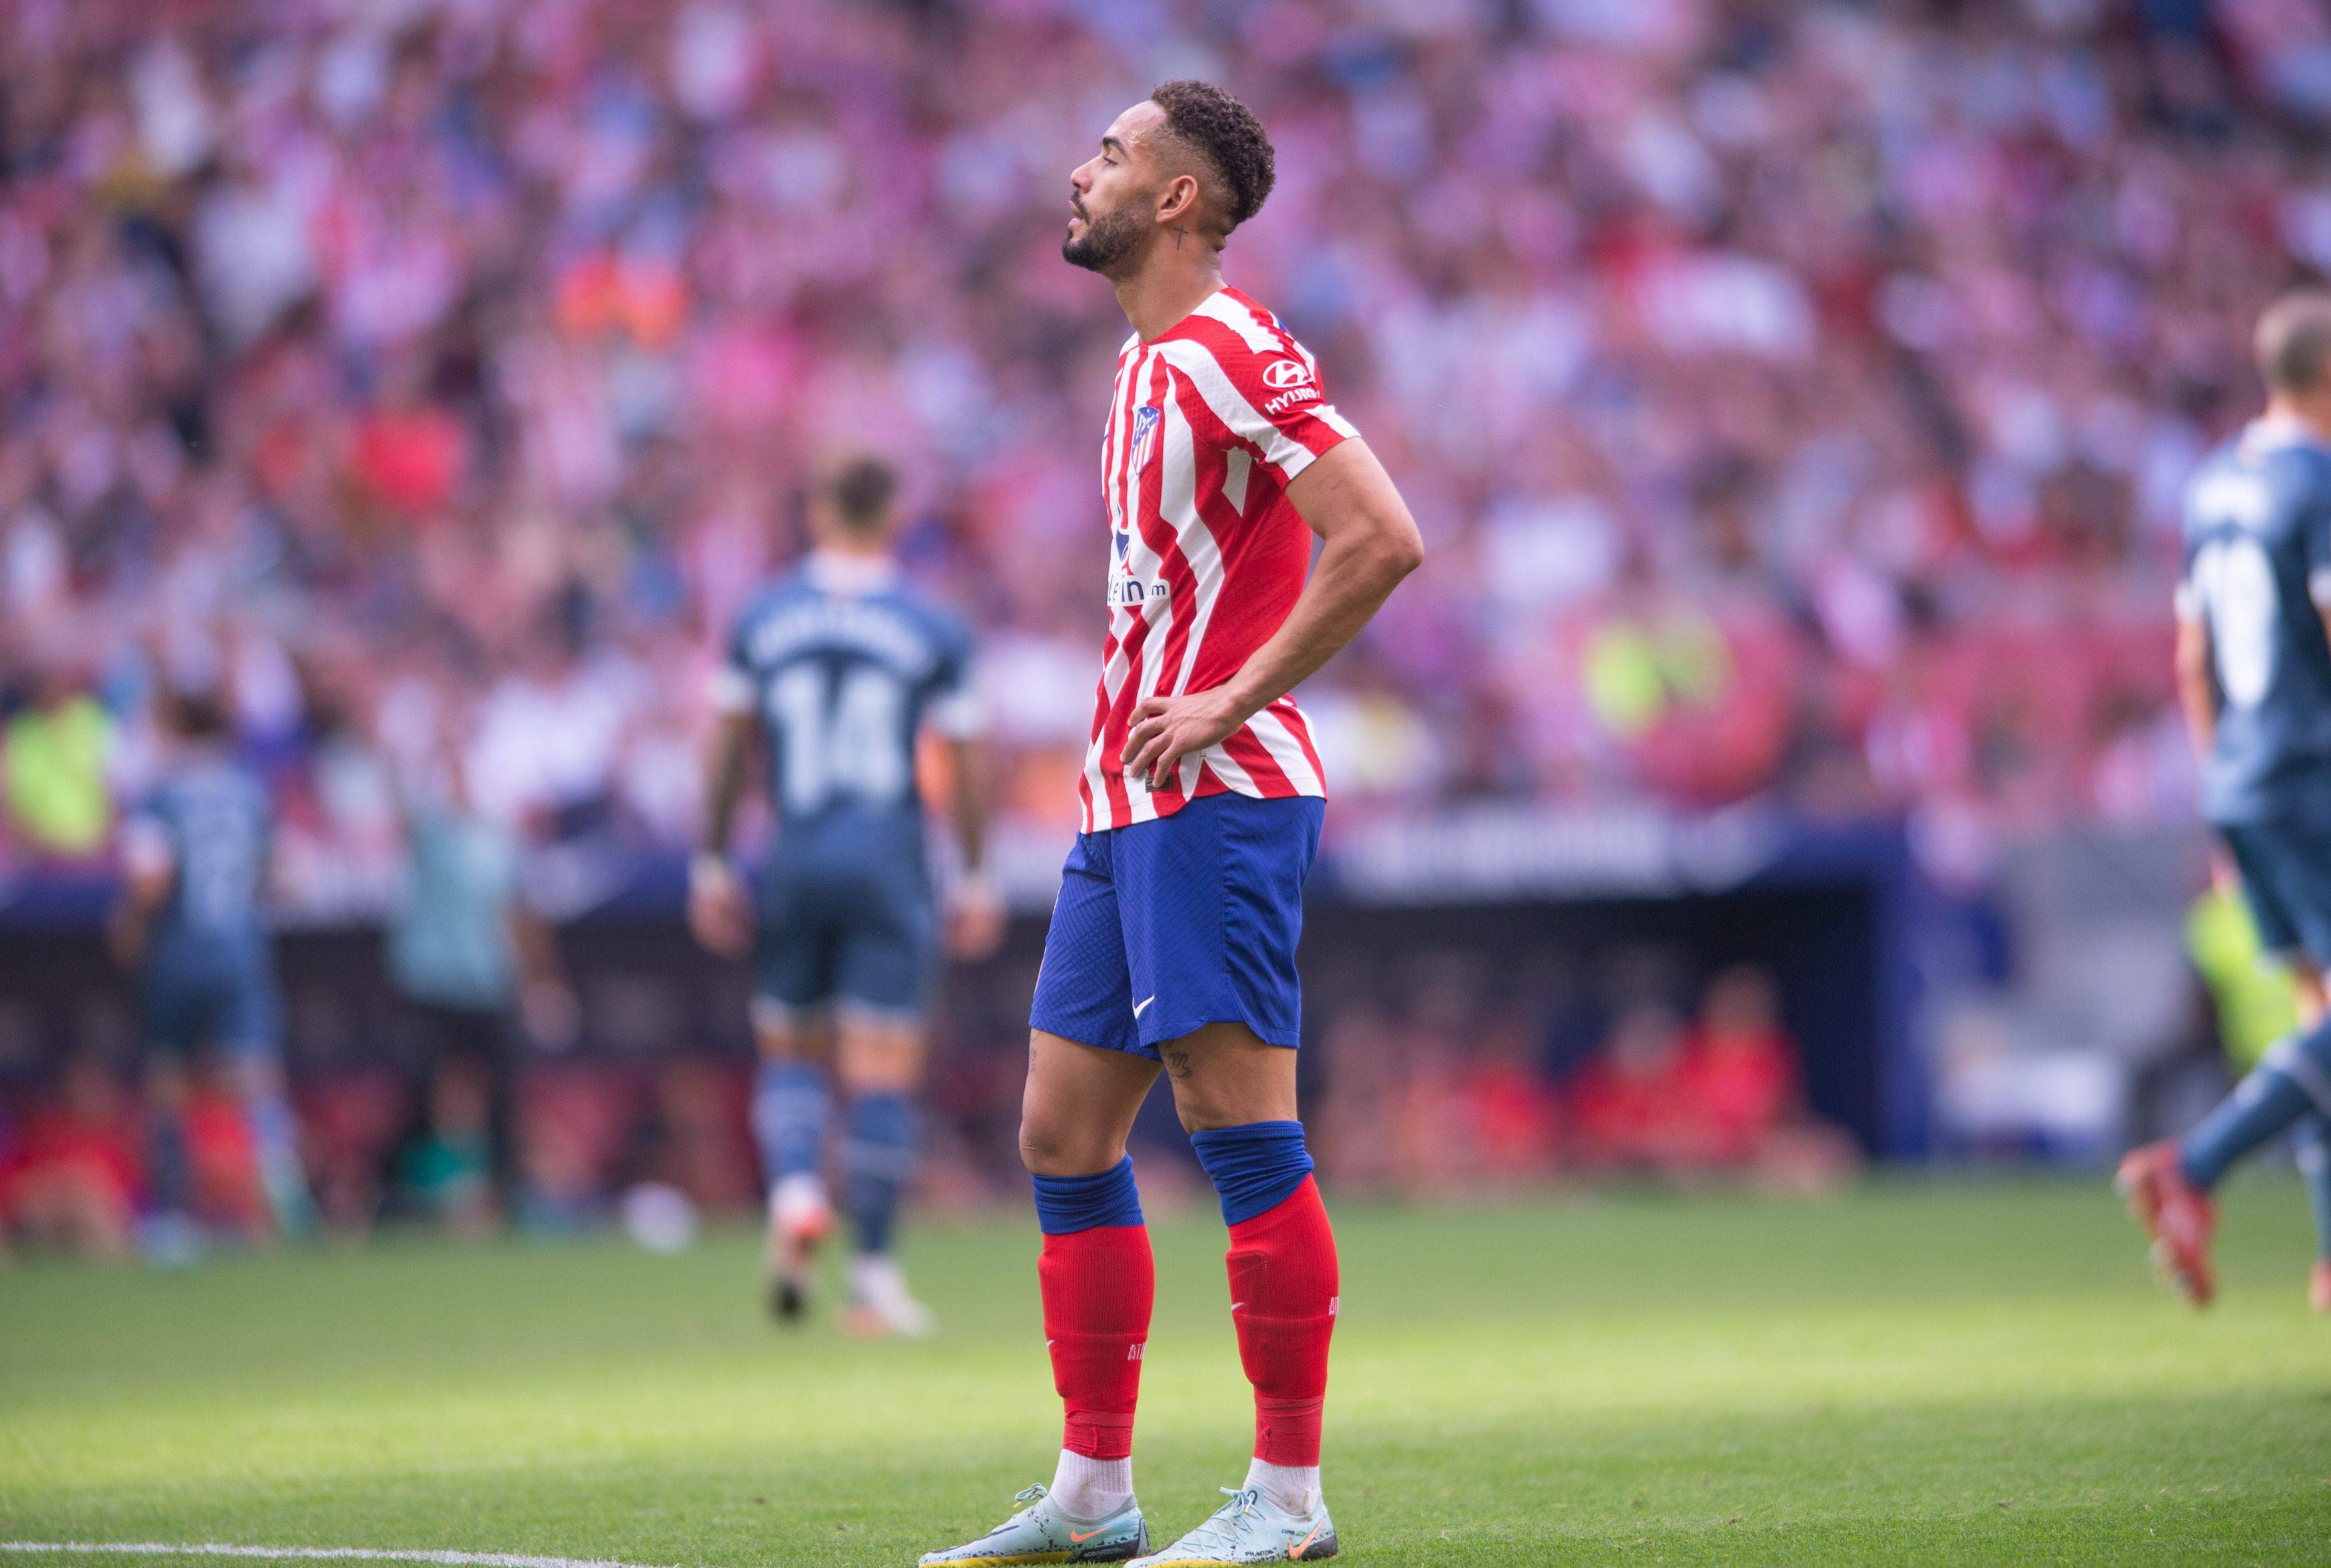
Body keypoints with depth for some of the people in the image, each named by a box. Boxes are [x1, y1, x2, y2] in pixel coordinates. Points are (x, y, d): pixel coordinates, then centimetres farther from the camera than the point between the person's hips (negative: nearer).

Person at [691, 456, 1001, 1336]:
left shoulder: (761, 621, 6)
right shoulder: (932, 632, 0)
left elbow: (726, 752, 8)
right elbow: (966, 764, 2)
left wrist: (712, 866, 15)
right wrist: (973, 880, 10)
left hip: (795, 864, 2)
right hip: (890, 863, -2)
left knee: (790, 1051, 17)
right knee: (884, 1073, -1)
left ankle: (794, 1190, -11)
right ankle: (873, 1276, -2)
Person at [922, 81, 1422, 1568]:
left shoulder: (1233, 352, -11)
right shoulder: (1148, 367, 18)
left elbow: (1382, 541, -21)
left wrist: (1232, 704, -19)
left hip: (1218, 797, -10)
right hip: (1127, 805, 10)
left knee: (1245, 1132, -8)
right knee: (1064, 1134, 9)